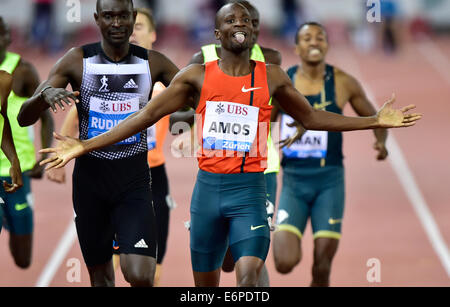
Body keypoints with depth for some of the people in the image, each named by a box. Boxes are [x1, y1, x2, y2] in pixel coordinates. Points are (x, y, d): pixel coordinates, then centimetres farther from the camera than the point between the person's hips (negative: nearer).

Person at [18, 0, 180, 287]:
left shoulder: (152, 62, -2)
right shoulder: (78, 61, -4)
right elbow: (24, 118, -6)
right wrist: (45, 94, -30)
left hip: (134, 180, -1)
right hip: (90, 178, 1)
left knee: (140, 275, -19)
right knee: (100, 273, 12)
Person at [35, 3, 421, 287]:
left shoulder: (272, 77, 5)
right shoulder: (196, 76, 3)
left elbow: (311, 117, 18)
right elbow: (146, 116, 3)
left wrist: (374, 121, 15)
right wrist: (84, 146, -2)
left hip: (249, 189, -1)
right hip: (208, 187, 1)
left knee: (248, 275, -21)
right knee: (205, 286, 9)